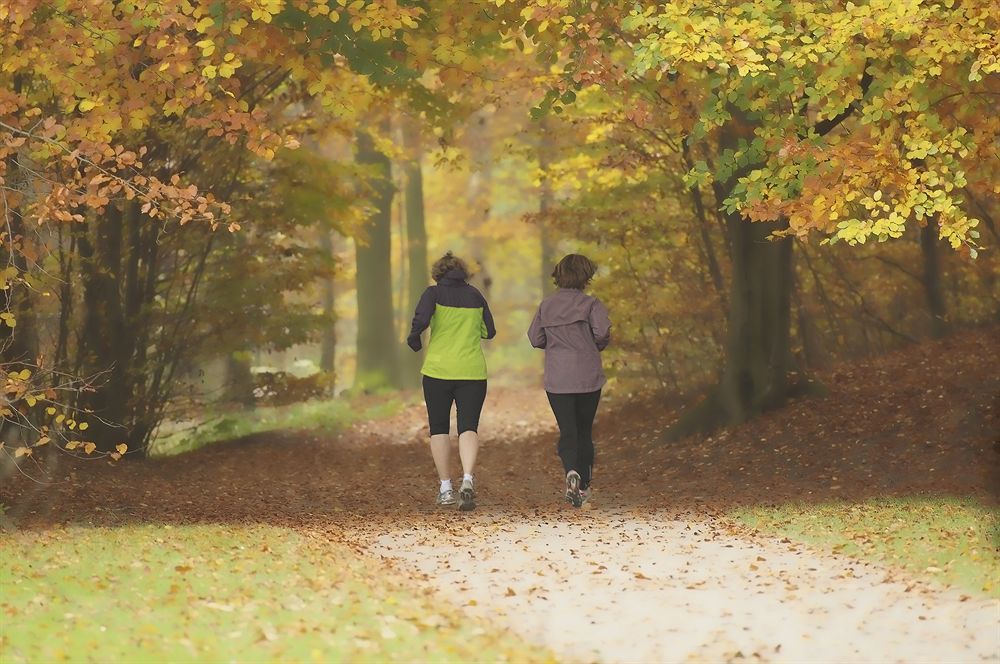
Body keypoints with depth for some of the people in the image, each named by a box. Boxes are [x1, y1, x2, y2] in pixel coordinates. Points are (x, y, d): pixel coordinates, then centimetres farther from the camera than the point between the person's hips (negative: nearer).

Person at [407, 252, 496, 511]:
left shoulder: (434, 293, -2)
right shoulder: (475, 296, 7)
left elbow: (421, 319, -19)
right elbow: (489, 332, 12)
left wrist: (414, 340, 0)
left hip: (438, 370, -1)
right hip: (473, 371, 1)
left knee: (439, 428, 11)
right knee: (468, 427, -2)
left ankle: (445, 488, 10)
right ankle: (468, 479, -26)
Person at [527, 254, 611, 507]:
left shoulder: (546, 305, 5)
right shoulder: (590, 303, -5)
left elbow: (535, 339, 5)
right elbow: (602, 331, -17)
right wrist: (597, 346, 4)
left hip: (557, 379, 1)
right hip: (588, 377, -1)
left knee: (567, 432, 0)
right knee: (584, 431, 13)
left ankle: (572, 472, -29)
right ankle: (584, 486, 19)